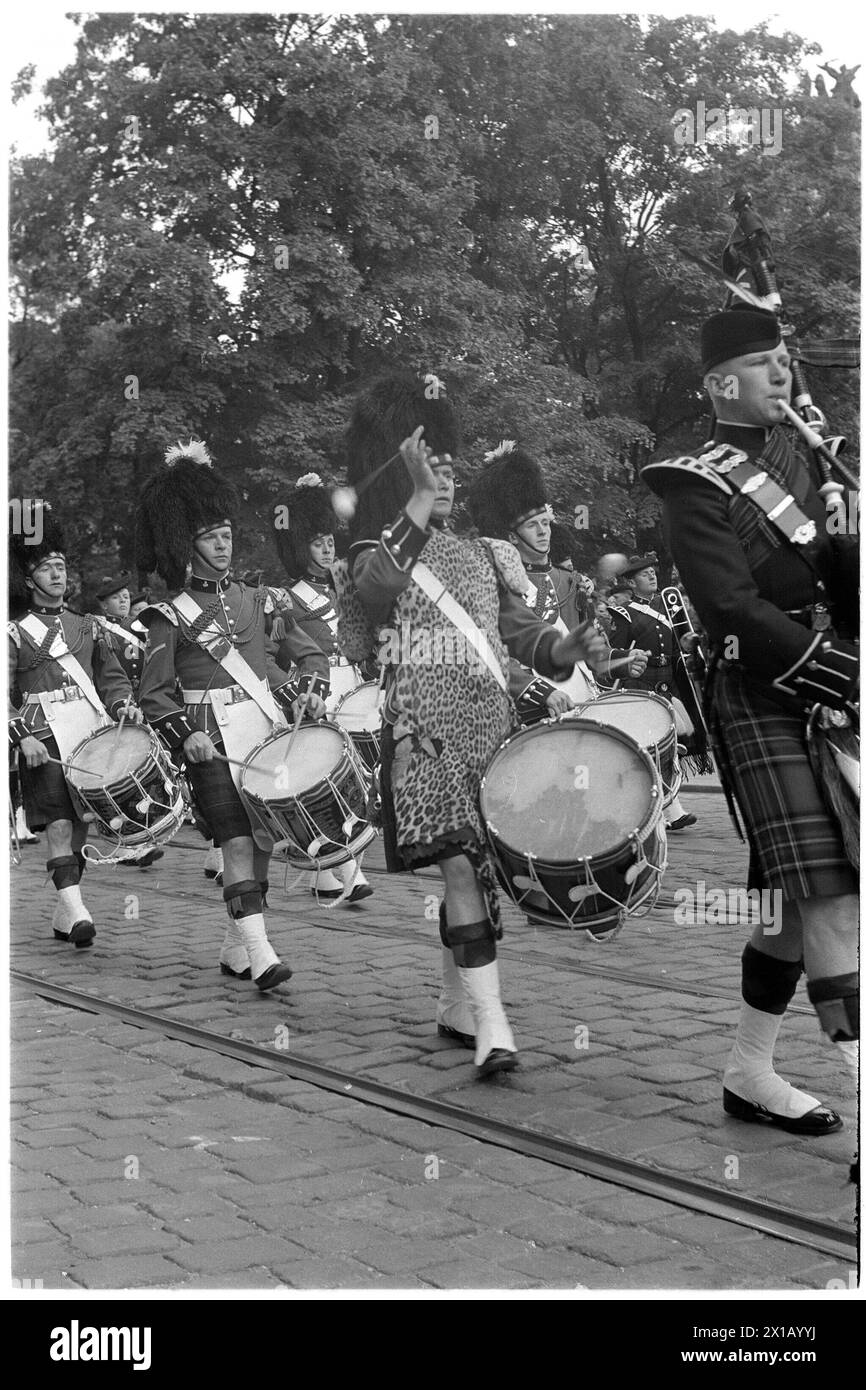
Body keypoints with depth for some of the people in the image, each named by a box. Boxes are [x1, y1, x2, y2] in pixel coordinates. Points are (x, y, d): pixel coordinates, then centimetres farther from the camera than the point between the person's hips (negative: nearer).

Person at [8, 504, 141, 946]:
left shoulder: (87, 626, 18)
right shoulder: (15, 634, 5)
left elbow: (112, 676, 19)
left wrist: (124, 706, -1)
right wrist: (23, 737, -15)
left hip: (93, 734, 4)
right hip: (45, 741, -4)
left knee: (81, 822, 5)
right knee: (58, 823, -14)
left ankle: (63, 916, 16)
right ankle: (75, 908, -21)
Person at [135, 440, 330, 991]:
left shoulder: (256, 600, 12)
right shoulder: (171, 615, 1)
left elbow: (310, 653, 16)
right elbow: (155, 693, 0)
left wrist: (311, 690, -4)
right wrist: (184, 735, -15)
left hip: (267, 729, 5)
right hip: (213, 740, -5)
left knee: (263, 840, 6)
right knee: (237, 841, -14)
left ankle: (236, 950, 19)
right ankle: (261, 955, -17)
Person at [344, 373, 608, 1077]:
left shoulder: (482, 555, 19)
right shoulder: (378, 551, 4)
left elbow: (519, 630, 14)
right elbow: (376, 590, -21)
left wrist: (567, 647, -8)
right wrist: (417, 501, -24)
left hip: (491, 727, 6)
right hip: (426, 732, -6)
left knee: (481, 866, 11)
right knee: (462, 863, -17)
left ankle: (457, 1004, 28)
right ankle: (491, 1024, -22)